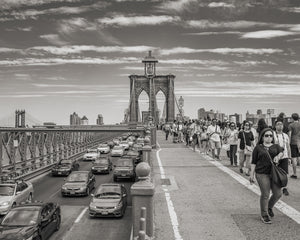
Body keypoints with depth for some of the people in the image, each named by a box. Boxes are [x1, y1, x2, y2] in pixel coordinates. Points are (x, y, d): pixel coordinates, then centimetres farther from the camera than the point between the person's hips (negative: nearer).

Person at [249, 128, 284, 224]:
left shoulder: (276, 146, 14)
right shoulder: (258, 148, 6)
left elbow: (281, 152, -7)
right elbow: (253, 162, 5)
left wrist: (278, 156, -29)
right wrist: (252, 174, -1)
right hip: (262, 174, -3)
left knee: (278, 194, 2)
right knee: (265, 194, -4)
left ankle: (269, 207, 31)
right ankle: (264, 215, 12)